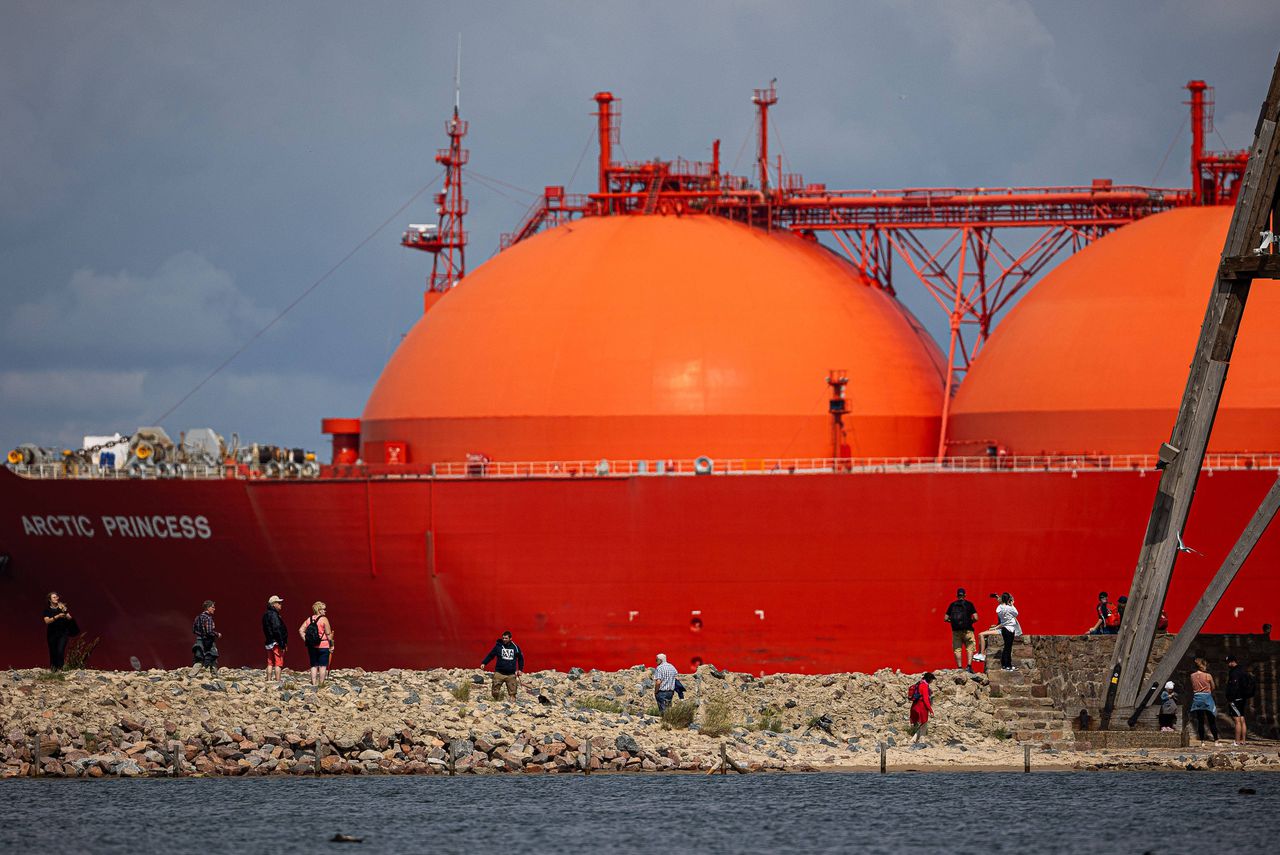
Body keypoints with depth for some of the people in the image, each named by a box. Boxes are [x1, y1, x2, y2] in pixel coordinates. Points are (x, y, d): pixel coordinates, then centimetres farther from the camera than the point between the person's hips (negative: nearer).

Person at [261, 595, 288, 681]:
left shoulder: (266, 615, 15)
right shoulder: (274, 615, -14)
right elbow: (277, 630, -20)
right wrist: (282, 644, -20)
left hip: (269, 642, 9)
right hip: (276, 642, -9)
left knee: (270, 663, 11)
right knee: (278, 664, -8)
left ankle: (269, 681, 13)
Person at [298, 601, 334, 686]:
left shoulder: (309, 620, 7)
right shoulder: (324, 619, -9)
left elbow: (301, 630, 1)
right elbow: (328, 634, -10)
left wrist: (306, 640, 5)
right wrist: (331, 645, -3)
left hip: (312, 647, 5)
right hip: (323, 646, -5)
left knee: (314, 666, 11)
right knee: (323, 666, 1)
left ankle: (314, 683, 10)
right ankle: (321, 684, 0)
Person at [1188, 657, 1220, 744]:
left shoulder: (1192, 676, 0)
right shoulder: (1208, 676, -7)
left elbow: (1192, 688, 7)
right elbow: (1213, 688, 3)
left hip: (1197, 698, 2)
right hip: (1207, 698, -2)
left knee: (1200, 721, 6)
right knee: (1212, 721, 4)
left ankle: (1202, 741, 4)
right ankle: (1216, 740, 2)